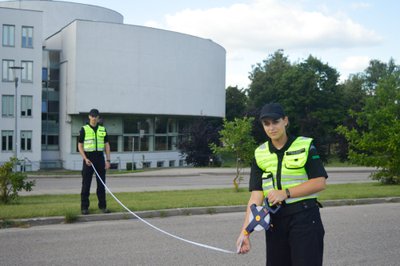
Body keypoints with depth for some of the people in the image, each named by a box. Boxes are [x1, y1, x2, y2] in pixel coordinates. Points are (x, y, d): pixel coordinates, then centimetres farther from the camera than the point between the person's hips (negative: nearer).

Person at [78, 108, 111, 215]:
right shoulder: (84, 129, 0)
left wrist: (108, 160, 0)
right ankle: (84, 207, 6)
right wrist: (85, 158, -13)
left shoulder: (103, 129, 9)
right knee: (86, 184, 0)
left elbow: (107, 146, 9)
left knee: (101, 183, 5)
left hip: (100, 158, 3)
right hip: (88, 159, -3)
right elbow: (80, 146, -1)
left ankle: (102, 206, 13)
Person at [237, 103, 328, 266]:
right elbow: (256, 194, -1)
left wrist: (286, 193, -18)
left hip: (304, 217, -3)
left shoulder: (305, 146, -3)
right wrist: (246, 230, -12)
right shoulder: (260, 154, 5)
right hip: (275, 220, 3)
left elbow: (320, 182, -9)